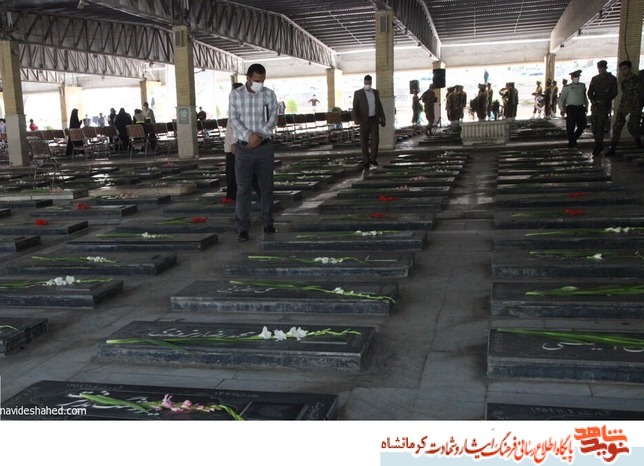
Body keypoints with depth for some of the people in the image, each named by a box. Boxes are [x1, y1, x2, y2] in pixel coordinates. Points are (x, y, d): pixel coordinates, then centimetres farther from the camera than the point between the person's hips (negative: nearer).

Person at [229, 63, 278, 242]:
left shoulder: (269, 94, 1)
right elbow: (233, 120, -6)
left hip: (265, 147, 1)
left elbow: (273, 119, -4)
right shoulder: (235, 95, -1)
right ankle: (242, 228, 2)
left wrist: (259, 135, -18)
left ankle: (268, 223, 21)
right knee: (243, 188, -1)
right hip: (243, 148, -1)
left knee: (267, 186, 9)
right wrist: (249, 136, -20)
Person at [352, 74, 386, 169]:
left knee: (375, 140, -5)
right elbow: (355, 108, -8)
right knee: (364, 142, 1)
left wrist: (383, 118, 8)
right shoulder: (358, 93, -3)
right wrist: (356, 119, -23)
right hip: (364, 121, -2)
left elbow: (379, 106, 13)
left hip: (374, 120, 3)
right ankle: (366, 161, 9)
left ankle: (373, 159, 6)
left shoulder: (376, 92, 9)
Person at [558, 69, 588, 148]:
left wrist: (586, 107, 18)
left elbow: (585, 97, 20)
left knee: (582, 125, 4)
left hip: (581, 108, 4)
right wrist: (562, 109, -9)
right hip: (571, 108, -4)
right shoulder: (568, 87, -1)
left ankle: (574, 138, 25)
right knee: (570, 127, -3)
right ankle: (571, 142, 13)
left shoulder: (582, 86, 12)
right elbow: (561, 99, -2)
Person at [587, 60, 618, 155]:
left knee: (600, 126, -9)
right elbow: (590, 92, 11)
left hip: (605, 105, -4)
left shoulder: (612, 79, 4)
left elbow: (614, 93, 0)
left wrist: (604, 101, -13)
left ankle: (598, 146, -6)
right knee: (594, 125, 0)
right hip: (595, 105, 4)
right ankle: (599, 145, 12)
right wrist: (593, 101, -9)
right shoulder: (594, 79, 14)